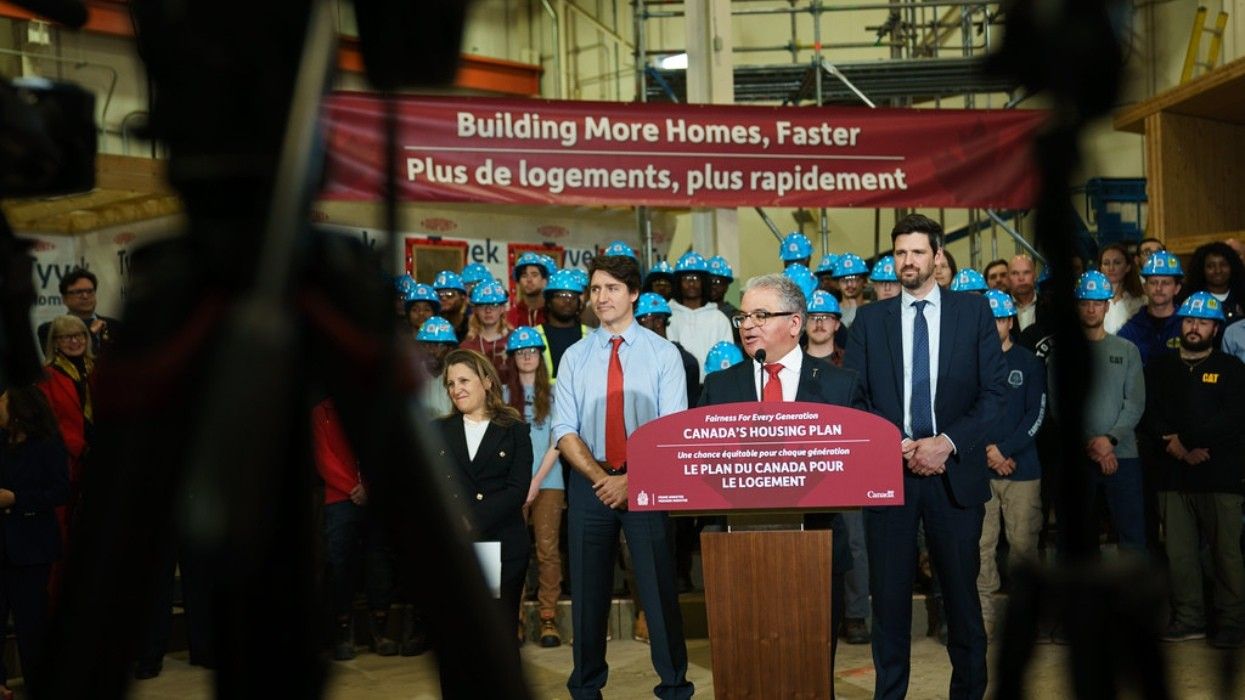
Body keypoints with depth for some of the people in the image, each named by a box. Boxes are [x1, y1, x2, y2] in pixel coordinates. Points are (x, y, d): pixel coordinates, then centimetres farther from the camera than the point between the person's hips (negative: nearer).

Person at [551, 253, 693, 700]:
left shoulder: (662, 354, 1)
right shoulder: (575, 357, 7)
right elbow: (565, 431, 2)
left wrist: (632, 480, -16)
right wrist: (600, 477, -13)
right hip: (589, 484, 2)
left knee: (658, 586, 2)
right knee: (588, 588, 8)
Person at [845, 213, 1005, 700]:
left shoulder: (973, 311, 5)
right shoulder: (869, 319, 8)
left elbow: (995, 391, 1)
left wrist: (947, 442, -11)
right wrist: (896, 447, -10)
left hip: (954, 471, 0)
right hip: (887, 472, 1)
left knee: (961, 590, 7)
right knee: (889, 592, 4)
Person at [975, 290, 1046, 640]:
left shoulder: (1030, 363, 8)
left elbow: (1036, 414, 0)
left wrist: (1004, 450, -10)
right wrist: (987, 454, -6)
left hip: (1023, 467, 0)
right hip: (977, 468, 0)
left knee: (1023, 541, -1)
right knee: (981, 544, -2)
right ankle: (983, 617, 4)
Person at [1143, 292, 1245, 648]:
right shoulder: (1160, 367, 15)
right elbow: (1149, 415, 5)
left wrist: (1186, 439, -12)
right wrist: (1180, 449, -9)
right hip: (1175, 475, 3)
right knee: (1179, 552, 4)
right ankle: (1189, 619, 14)